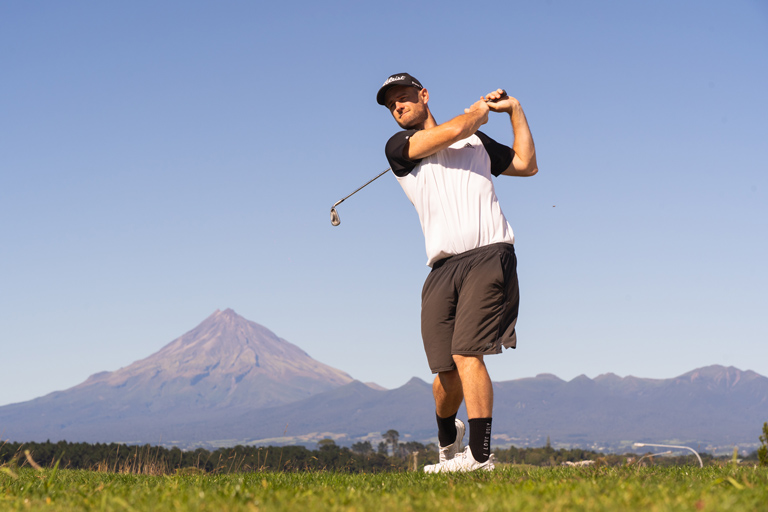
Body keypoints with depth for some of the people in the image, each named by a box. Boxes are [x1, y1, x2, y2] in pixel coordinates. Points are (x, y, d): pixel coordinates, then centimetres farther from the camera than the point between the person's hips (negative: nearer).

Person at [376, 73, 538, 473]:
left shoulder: (476, 139, 23)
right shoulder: (398, 146, 12)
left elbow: (526, 165, 24)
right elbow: (452, 132, -1)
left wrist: (515, 110, 24)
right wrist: (484, 106, 17)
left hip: (489, 256, -1)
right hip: (443, 268, 1)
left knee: (466, 355, -17)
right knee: (446, 369, 0)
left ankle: (479, 455, -16)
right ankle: (448, 437, 30)